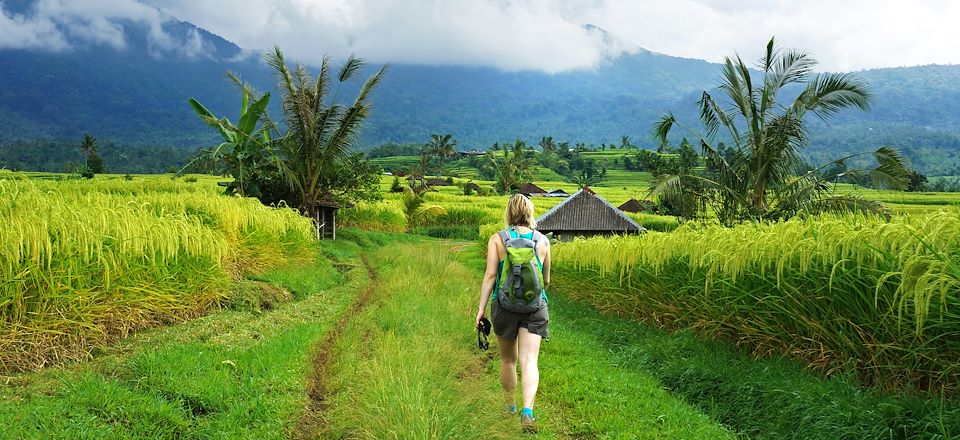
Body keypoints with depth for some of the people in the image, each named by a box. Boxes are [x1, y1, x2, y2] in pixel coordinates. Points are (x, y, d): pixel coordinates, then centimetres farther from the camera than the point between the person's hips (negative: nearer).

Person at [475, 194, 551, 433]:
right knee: (529, 361, -4)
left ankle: (510, 406, 35)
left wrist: (481, 308, -5)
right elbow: (546, 280, 12)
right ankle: (527, 411, -22)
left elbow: (490, 275, -9)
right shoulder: (543, 241, 4)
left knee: (508, 359, 18)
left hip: (505, 305, 0)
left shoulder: (497, 239, -2)